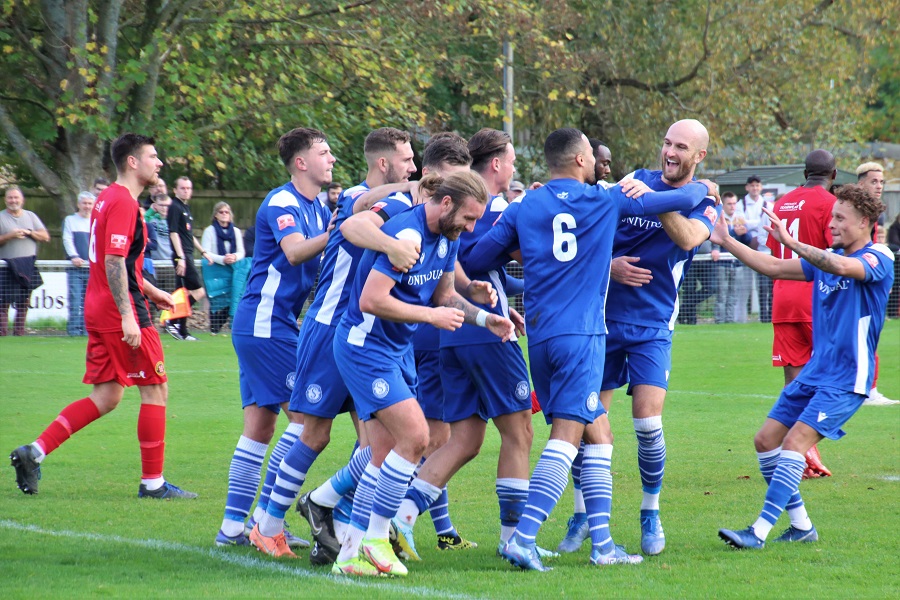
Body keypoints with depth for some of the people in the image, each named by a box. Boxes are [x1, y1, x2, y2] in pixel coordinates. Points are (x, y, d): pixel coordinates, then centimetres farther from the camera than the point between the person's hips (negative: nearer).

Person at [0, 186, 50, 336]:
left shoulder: (30, 216, 14)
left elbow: (45, 237, 9)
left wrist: (29, 232, -6)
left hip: (28, 266, 4)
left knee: (23, 303, 5)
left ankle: (19, 332, 11)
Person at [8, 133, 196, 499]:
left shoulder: (108, 199, 17)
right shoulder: (123, 203, -14)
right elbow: (114, 262, -22)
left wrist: (149, 291, 32)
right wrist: (128, 315, -26)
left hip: (98, 313, 10)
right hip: (120, 312, -10)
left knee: (106, 397, 11)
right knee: (156, 389, -1)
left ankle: (34, 452, 5)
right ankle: (153, 482, 3)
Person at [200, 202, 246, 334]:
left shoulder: (236, 231, 13)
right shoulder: (210, 231, 1)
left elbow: (241, 252, 10)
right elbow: (205, 253, -6)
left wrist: (234, 257, -14)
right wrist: (222, 259, -19)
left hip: (231, 271, 3)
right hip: (214, 271, -3)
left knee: (230, 301, -5)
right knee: (217, 301, -9)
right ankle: (213, 329, 1)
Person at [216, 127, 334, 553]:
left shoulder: (317, 208, 17)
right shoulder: (281, 203, -13)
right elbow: (295, 251, -29)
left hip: (256, 326, 10)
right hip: (265, 324, -10)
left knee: (260, 423, 9)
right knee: (306, 415, -11)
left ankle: (234, 526, 9)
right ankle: (265, 519, -10)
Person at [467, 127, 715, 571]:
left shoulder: (523, 209, 9)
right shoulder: (605, 201, 2)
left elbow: (476, 261, 8)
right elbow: (675, 201, 11)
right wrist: (702, 189, 32)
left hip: (539, 335, 5)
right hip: (581, 334, -5)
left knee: (597, 434, 13)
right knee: (567, 435, -11)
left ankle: (602, 543, 10)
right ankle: (522, 538, -24)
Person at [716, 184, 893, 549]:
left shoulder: (878, 259, -12)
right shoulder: (826, 258, 12)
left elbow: (841, 267, -32)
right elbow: (774, 268, 14)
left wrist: (791, 242, -37)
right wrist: (726, 242, 7)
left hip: (846, 379, -8)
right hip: (815, 371, 9)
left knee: (795, 441, -20)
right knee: (766, 440, 4)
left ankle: (759, 532, -22)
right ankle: (801, 525, 13)